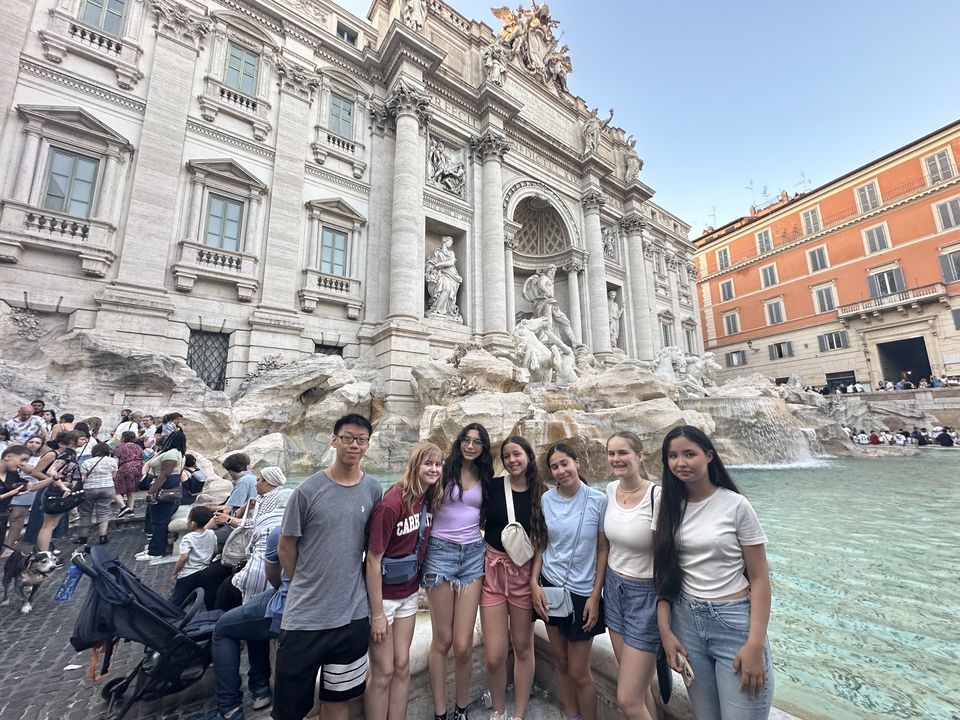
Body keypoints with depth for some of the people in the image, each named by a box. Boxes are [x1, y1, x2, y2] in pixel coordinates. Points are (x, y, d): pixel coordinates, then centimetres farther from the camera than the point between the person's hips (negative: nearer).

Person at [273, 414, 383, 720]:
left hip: (353, 614, 3)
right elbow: (286, 547, -2)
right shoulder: (309, 490, -13)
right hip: (305, 615, -2)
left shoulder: (373, 490, -4)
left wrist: (352, 581, 5)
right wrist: (305, 587, 5)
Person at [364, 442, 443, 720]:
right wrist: (377, 614, -15)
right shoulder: (392, 503, -27)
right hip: (382, 595, -6)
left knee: (402, 666, 17)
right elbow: (373, 560, -21)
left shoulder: (429, 501, -6)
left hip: (408, 594, 6)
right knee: (383, 672, 9)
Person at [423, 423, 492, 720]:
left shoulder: (485, 478, 8)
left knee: (463, 644, 4)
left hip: (473, 554, 3)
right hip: (441, 551, -3)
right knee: (442, 640, 9)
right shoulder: (445, 470, -5)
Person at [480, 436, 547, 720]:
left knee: (523, 647, 15)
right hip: (493, 570, 0)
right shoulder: (493, 486, -6)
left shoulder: (541, 494, -4)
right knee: (494, 655, 4)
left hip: (525, 572, 0)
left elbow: (544, 538, 2)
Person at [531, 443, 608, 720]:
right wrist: (534, 583, -4)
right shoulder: (546, 499, -6)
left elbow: (604, 549, -7)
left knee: (579, 672, 8)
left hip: (582, 593, -2)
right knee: (561, 663, 18)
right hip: (550, 588, 3)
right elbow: (542, 545, 3)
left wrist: (595, 596, -7)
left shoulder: (598, 500, -13)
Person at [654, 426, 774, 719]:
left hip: (735, 623, -3)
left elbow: (759, 578, -7)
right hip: (686, 621, 3)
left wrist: (755, 644, -12)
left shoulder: (736, 505, -11)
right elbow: (664, 574, 2)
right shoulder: (669, 507, -1)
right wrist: (665, 630, -2)